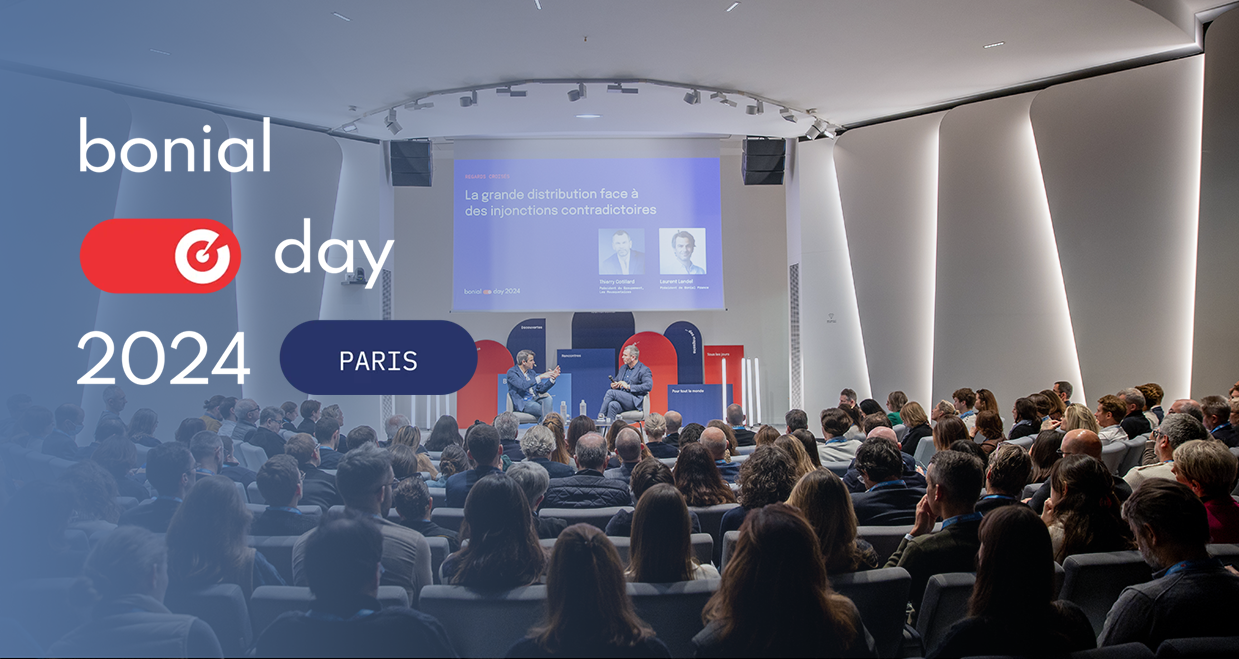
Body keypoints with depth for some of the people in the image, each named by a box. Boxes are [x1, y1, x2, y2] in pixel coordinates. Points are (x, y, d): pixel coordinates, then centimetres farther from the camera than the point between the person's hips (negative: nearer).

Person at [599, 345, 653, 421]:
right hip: (621, 399, 6)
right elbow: (615, 380, 31)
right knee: (612, 405, -31)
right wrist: (613, 385, 4)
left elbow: (648, 386, -17)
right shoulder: (623, 368, 21)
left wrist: (629, 386, -19)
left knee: (611, 392, -24)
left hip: (635, 402, -6)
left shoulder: (644, 370, -2)